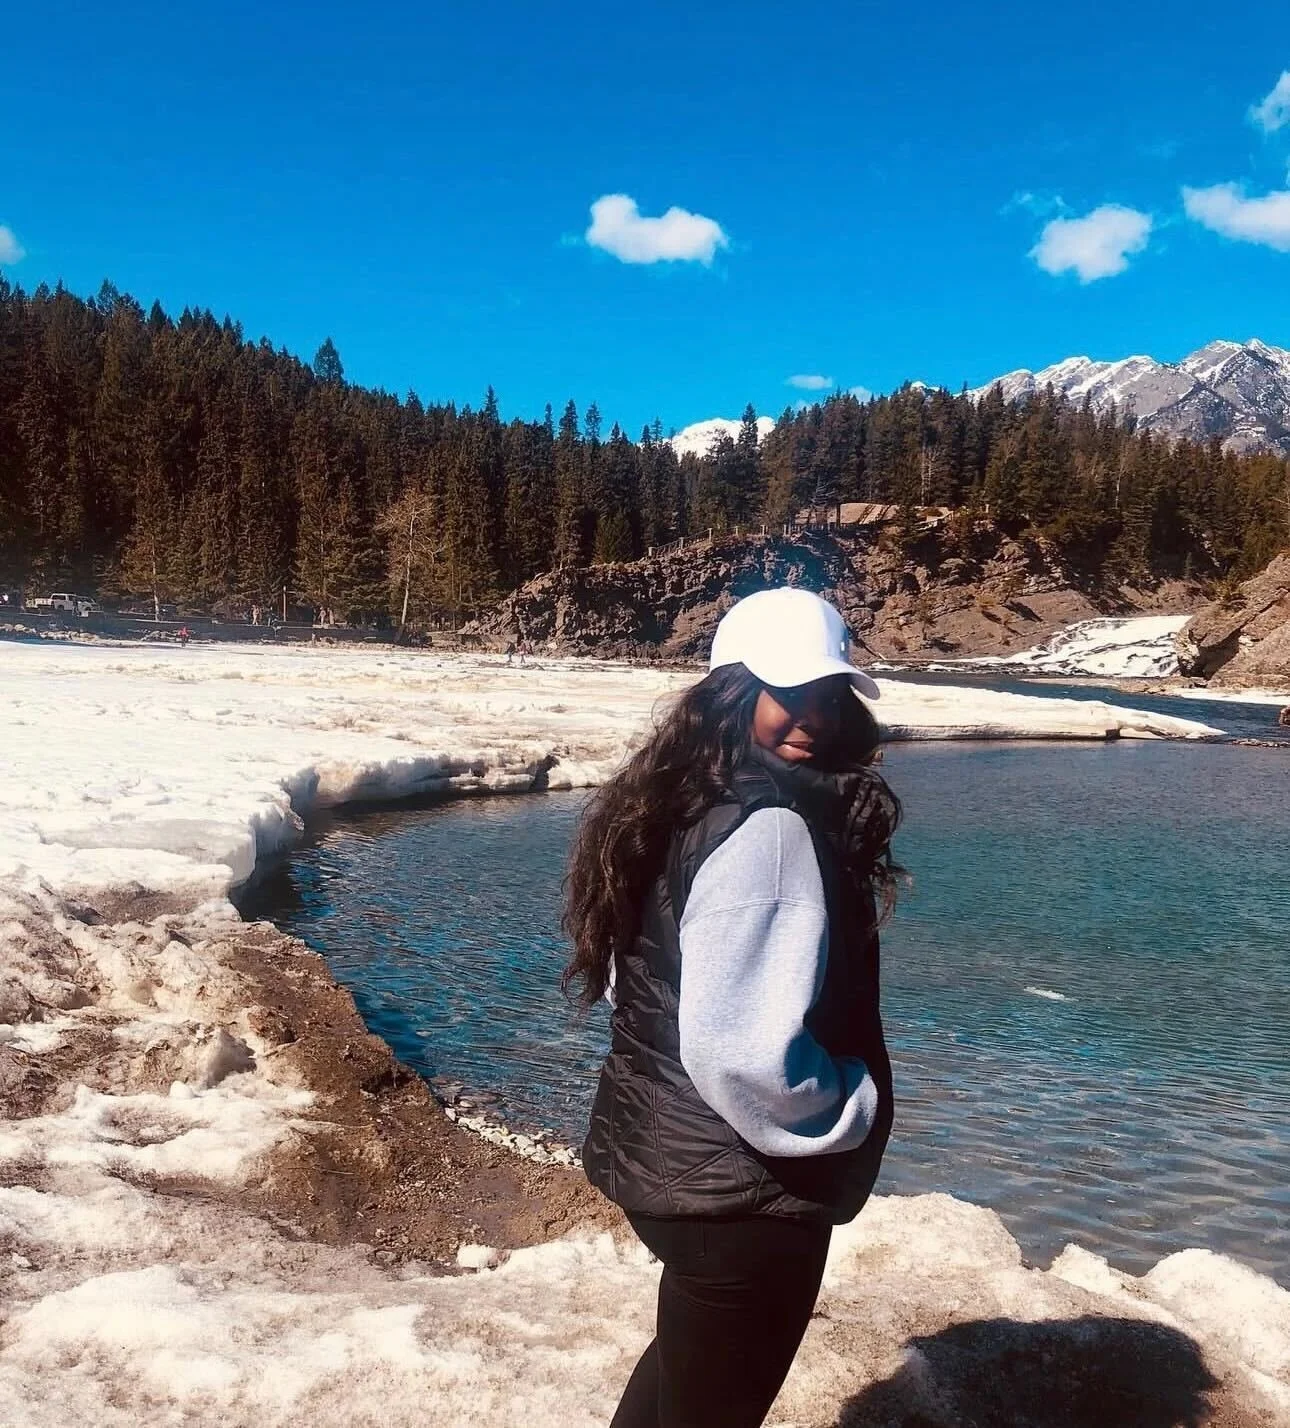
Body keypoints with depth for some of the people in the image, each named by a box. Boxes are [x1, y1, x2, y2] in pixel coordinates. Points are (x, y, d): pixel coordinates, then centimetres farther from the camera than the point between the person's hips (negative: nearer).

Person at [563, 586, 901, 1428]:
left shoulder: (690, 805, 3)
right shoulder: (772, 829, -25)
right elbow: (743, 1051, -31)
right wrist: (858, 1108, -13)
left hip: (668, 1156, 9)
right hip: (740, 1187, -9)